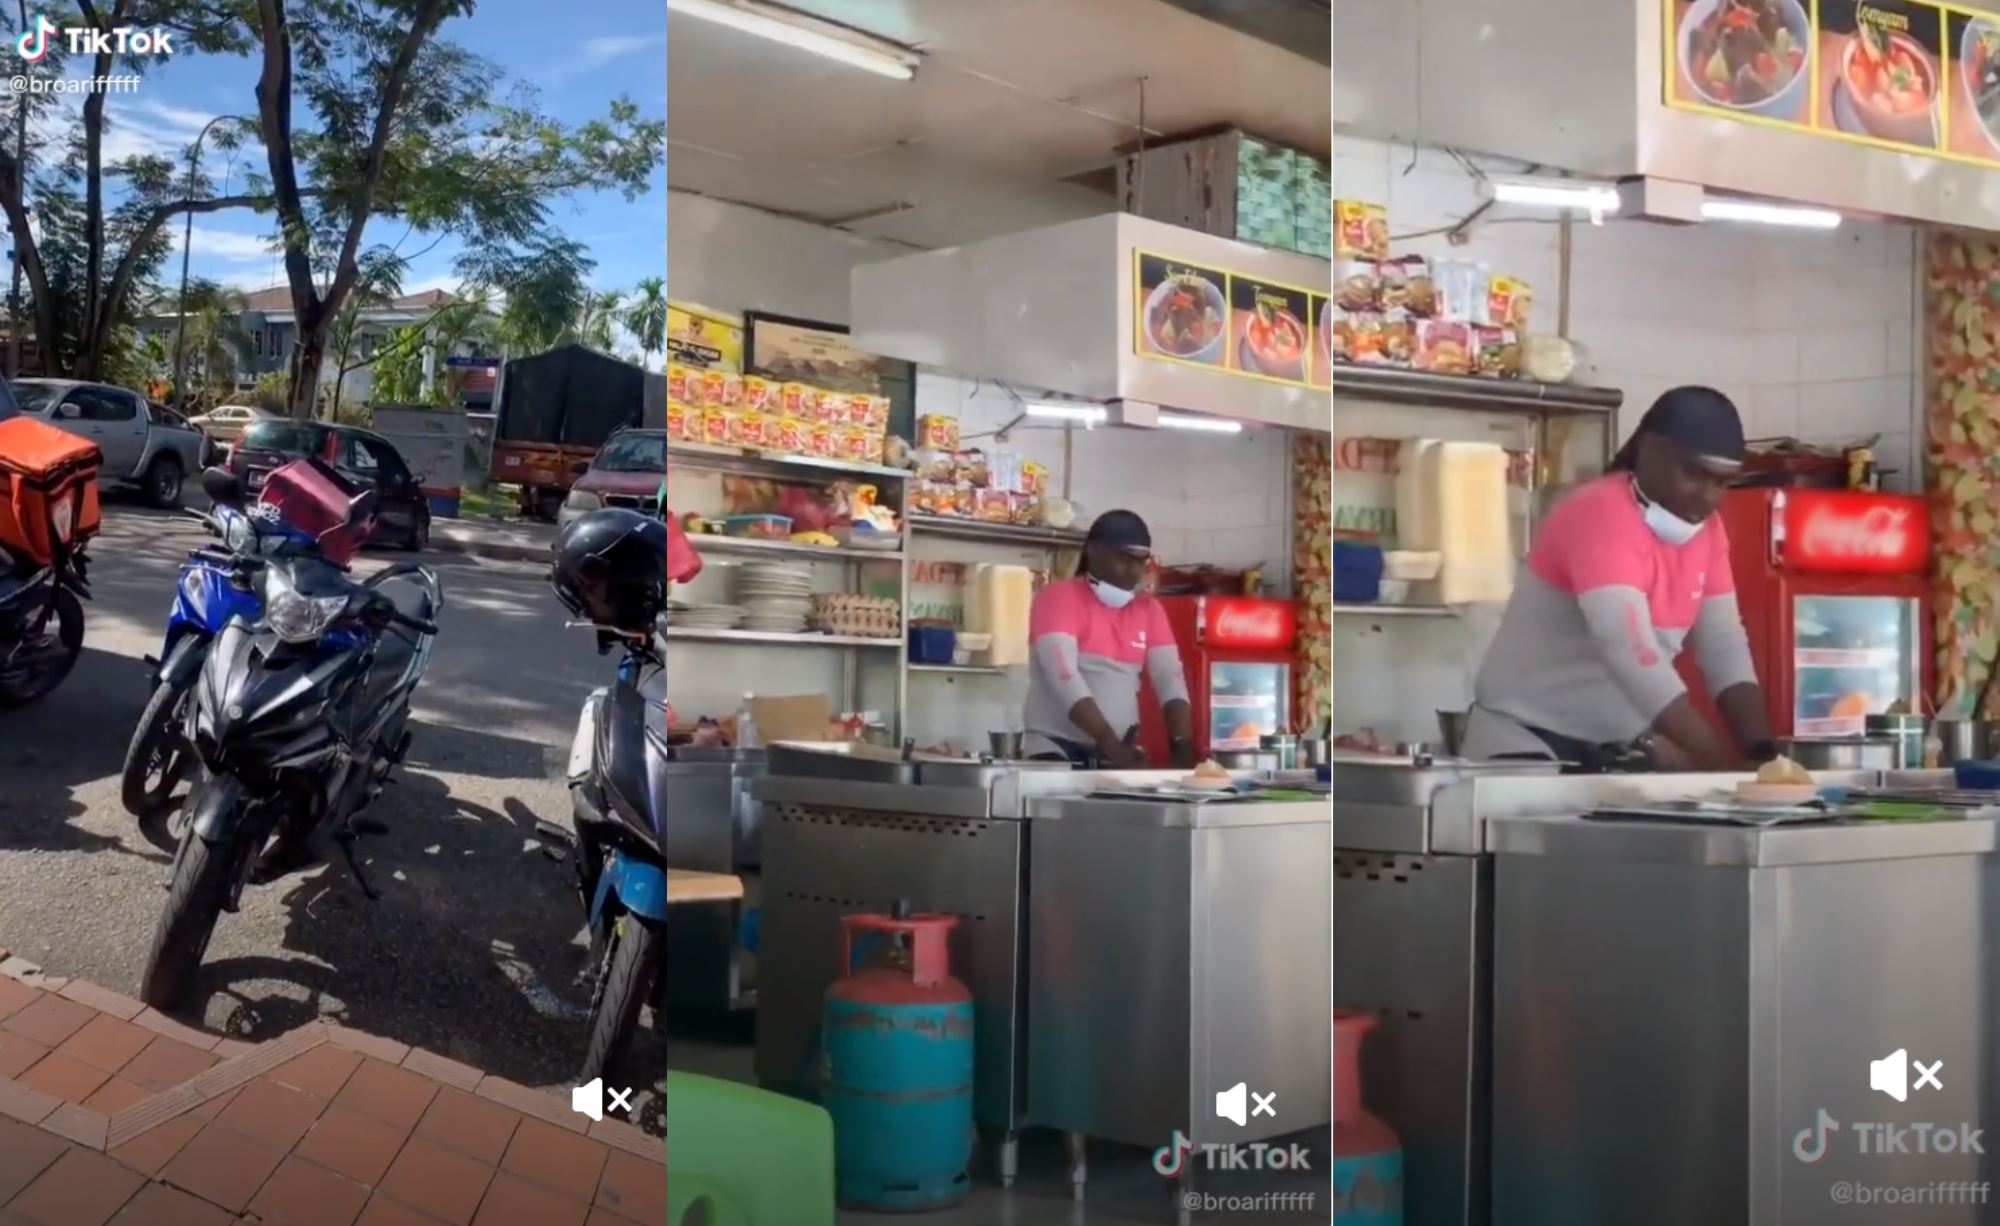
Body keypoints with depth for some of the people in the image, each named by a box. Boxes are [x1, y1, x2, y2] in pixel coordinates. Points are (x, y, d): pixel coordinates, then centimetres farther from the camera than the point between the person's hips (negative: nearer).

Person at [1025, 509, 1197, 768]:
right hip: (1058, 749, -5)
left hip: (1123, 752, 5)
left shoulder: (1149, 609, 11)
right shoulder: (1058, 598, -6)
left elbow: (1171, 678, 2)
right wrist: (1112, 747, -28)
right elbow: (1064, 677, -19)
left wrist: (1182, 745, -16)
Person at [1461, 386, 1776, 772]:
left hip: (1621, 749, 7)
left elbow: (1725, 646, 1)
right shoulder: (1600, 514, -22)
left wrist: (1762, 751, -13)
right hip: (1531, 743, -7)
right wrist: (1722, 762, -35)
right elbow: (1633, 655, -32)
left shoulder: (1704, 527, 3)